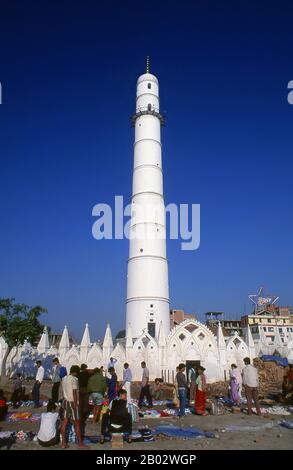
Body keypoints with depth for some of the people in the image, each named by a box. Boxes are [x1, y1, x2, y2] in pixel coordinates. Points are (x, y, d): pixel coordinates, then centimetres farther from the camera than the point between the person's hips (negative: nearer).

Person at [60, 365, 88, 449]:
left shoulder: (64, 378, 7)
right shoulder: (74, 379, -17)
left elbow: (63, 391, 13)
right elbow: (74, 393, -19)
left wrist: (64, 402, 19)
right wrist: (75, 405, -15)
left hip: (65, 401, 7)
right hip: (72, 402, -7)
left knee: (64, 422, 10)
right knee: (77, 424, 4)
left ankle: (63, 443, 14)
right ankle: (80, 443, 13)